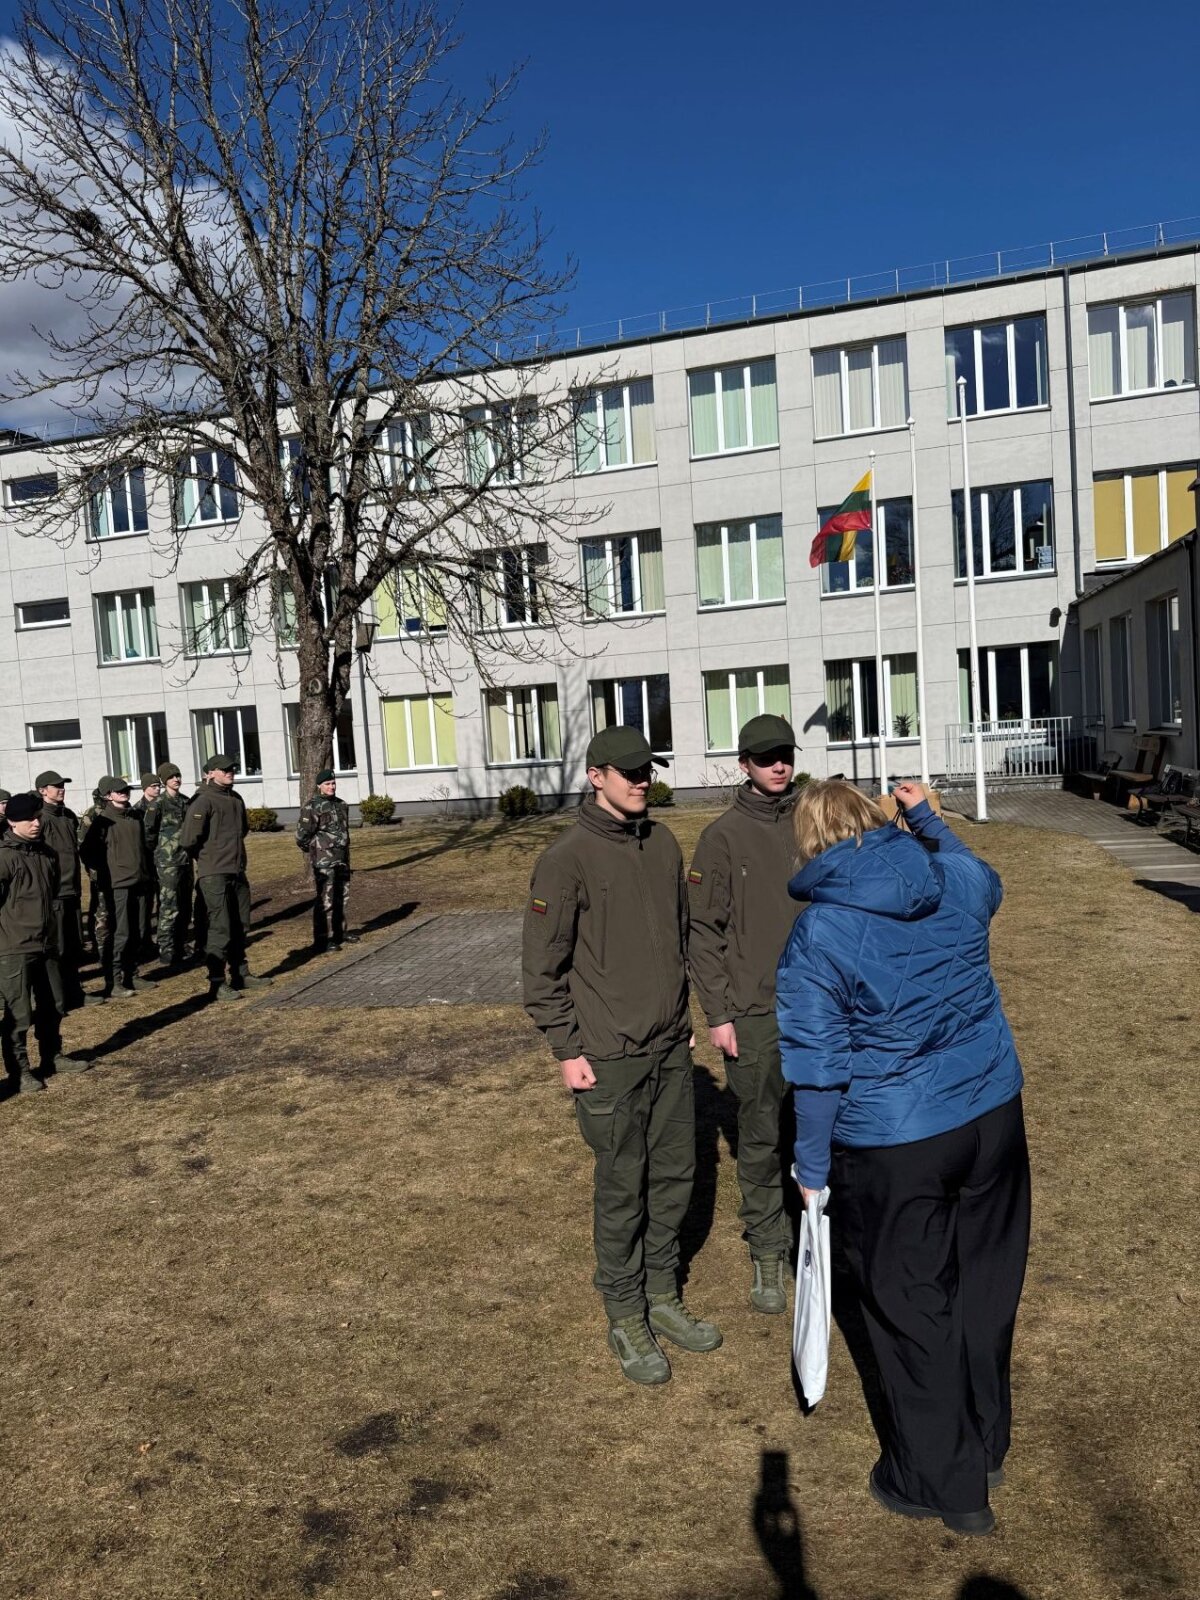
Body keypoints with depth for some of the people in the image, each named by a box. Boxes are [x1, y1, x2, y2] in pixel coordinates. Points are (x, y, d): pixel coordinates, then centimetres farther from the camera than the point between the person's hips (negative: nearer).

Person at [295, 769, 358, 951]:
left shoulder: (341, 804, 12)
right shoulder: (311, 807, -12)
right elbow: (302, 836, -13)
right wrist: (315, 852, -1)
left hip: (342, 859, 8)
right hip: (323, 861, -8)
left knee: (341, 897, 15)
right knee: (325, 900, -8)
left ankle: (339, 933, 27)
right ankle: (321, 940, -4)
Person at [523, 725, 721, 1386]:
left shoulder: (663, 843, 7)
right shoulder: (568, 858, -13)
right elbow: (543, 966, -11)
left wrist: (682, 1015, 16)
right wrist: (567, 1049, -12)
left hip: (671, 1048, 6)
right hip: (610, 1058, -6)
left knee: (675, 1175, 15)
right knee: (622, 1189, 5)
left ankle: (663, 1296, 34)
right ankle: (626, 1319, 23)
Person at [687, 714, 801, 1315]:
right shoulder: (723, 837, -5)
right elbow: (704, 932, -5)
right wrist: (718, 1013, -8)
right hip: (754, 1015, -3)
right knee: (762, 1136, 7)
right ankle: (768, 1250, 23)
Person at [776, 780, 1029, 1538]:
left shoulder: (816, 938, -19)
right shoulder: (958, 878, -7)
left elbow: (820, 1070, -15)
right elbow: (987, 881, 21)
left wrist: (813, 1168, -2)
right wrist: (927, 817, 29)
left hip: (891, 1150, -5)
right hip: (993, 1117, 5)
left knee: (912, 1311, 16)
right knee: (985, 1288, 24)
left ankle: (945, 1483, 34)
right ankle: (986, 1447, 46)